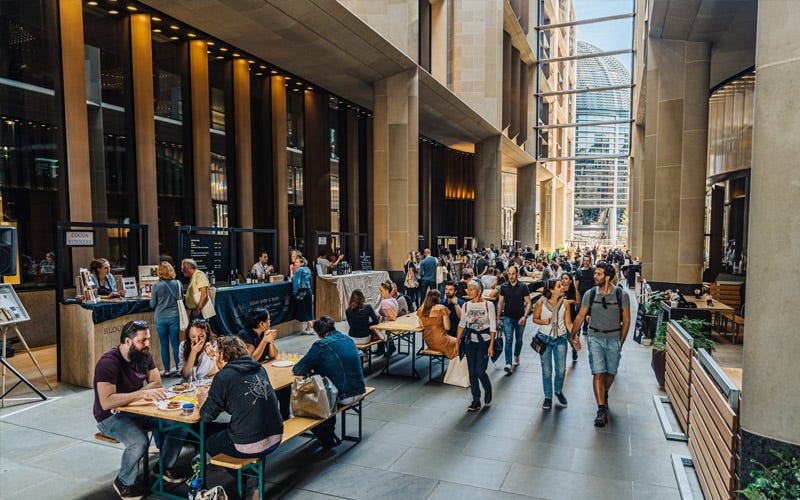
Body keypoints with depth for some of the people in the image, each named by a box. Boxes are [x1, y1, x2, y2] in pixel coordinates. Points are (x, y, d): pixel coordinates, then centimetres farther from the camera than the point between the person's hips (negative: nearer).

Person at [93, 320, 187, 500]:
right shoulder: (108, 362, -24)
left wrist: (130, 397, -16)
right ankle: (124, 483, -3)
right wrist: (141, 394, -37)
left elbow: (156, 382, 0)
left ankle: (167, 466, 12)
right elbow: (106, 402, -33)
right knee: (139, 442, -33)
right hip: (111, 416, -7)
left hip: (136, 410, 7)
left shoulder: (145, 355, -2)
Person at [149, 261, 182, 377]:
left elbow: (152, 305, 0)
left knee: (164, 345, 9)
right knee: (175, 343, 7)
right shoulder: (177, 284, -4)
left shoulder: (156, 286, -8)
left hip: (160, 319, -1)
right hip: (175, 317, 1)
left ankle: (167, 370, 13)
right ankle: (179, 368, 10)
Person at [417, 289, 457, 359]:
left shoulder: (421, 309, -2)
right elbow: (447, 327, -12)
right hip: (440, 341, -6)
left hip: (428, 342, 6)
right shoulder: (441, 308, -14)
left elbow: (421, 325, 7)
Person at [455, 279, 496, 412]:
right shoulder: (466, 306, 3)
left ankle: (488, 391, 24)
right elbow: (461, 325, 11)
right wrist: (457, 343, 7)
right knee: (472, 372, 5)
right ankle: (476, 401, 17)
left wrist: (491, 345, -10)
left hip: (484, 342, -4)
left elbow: (493, 327, -5)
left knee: (480, 371, -8)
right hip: (470, 342, 4)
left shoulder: (488, 305, -6)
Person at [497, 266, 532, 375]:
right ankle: (509, 364, -15)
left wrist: (525, 316, -14)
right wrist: (498, 318, 5)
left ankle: (516, 356, 40)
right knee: (509, 340, -12)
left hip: (520, 318, 0)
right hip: (507, 317, 0)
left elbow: (528, 303, -2)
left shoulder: (523, 287, -4)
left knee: (519, 339, 15)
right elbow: (500, 303, 7)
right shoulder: (504, 287, 0)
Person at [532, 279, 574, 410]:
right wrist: (543, 322, -20)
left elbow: (568, 323, 0)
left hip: (561, 338, 2)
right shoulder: (541, 303, -12)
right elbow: (535, 318, 1)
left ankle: (559, 391, 35)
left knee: (561, 369, 6)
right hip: (545, 338, -2)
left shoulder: (565, 303, -6)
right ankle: (548, 397, 25)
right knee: (546, 370, 6)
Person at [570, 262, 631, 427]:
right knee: (598, 373, -8)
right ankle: (602, 409, -7)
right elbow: (580, 316, 5)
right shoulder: (590, 294, -3)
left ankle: (604, 394, 42)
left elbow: (626, 320, 0)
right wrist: (572, 336, 8)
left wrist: (620, 343, 1)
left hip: (614, 339, 0)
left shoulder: (621, 295, -7)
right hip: (595, 338, 0)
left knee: (610, 372, 13)